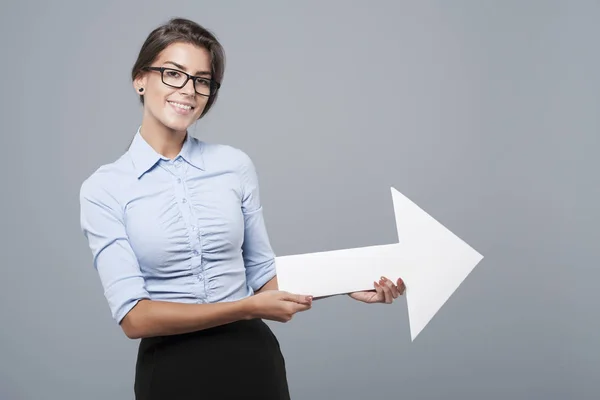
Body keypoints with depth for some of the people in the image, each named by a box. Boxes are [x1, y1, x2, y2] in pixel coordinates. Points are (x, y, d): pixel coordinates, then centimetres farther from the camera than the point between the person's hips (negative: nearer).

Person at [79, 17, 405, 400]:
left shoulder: (236, 165, 0)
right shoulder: (104, 188, -8)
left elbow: (262, 274, 6)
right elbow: (134, 317, -14)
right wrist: (249, 308, -18)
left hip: (254, 361, 2)